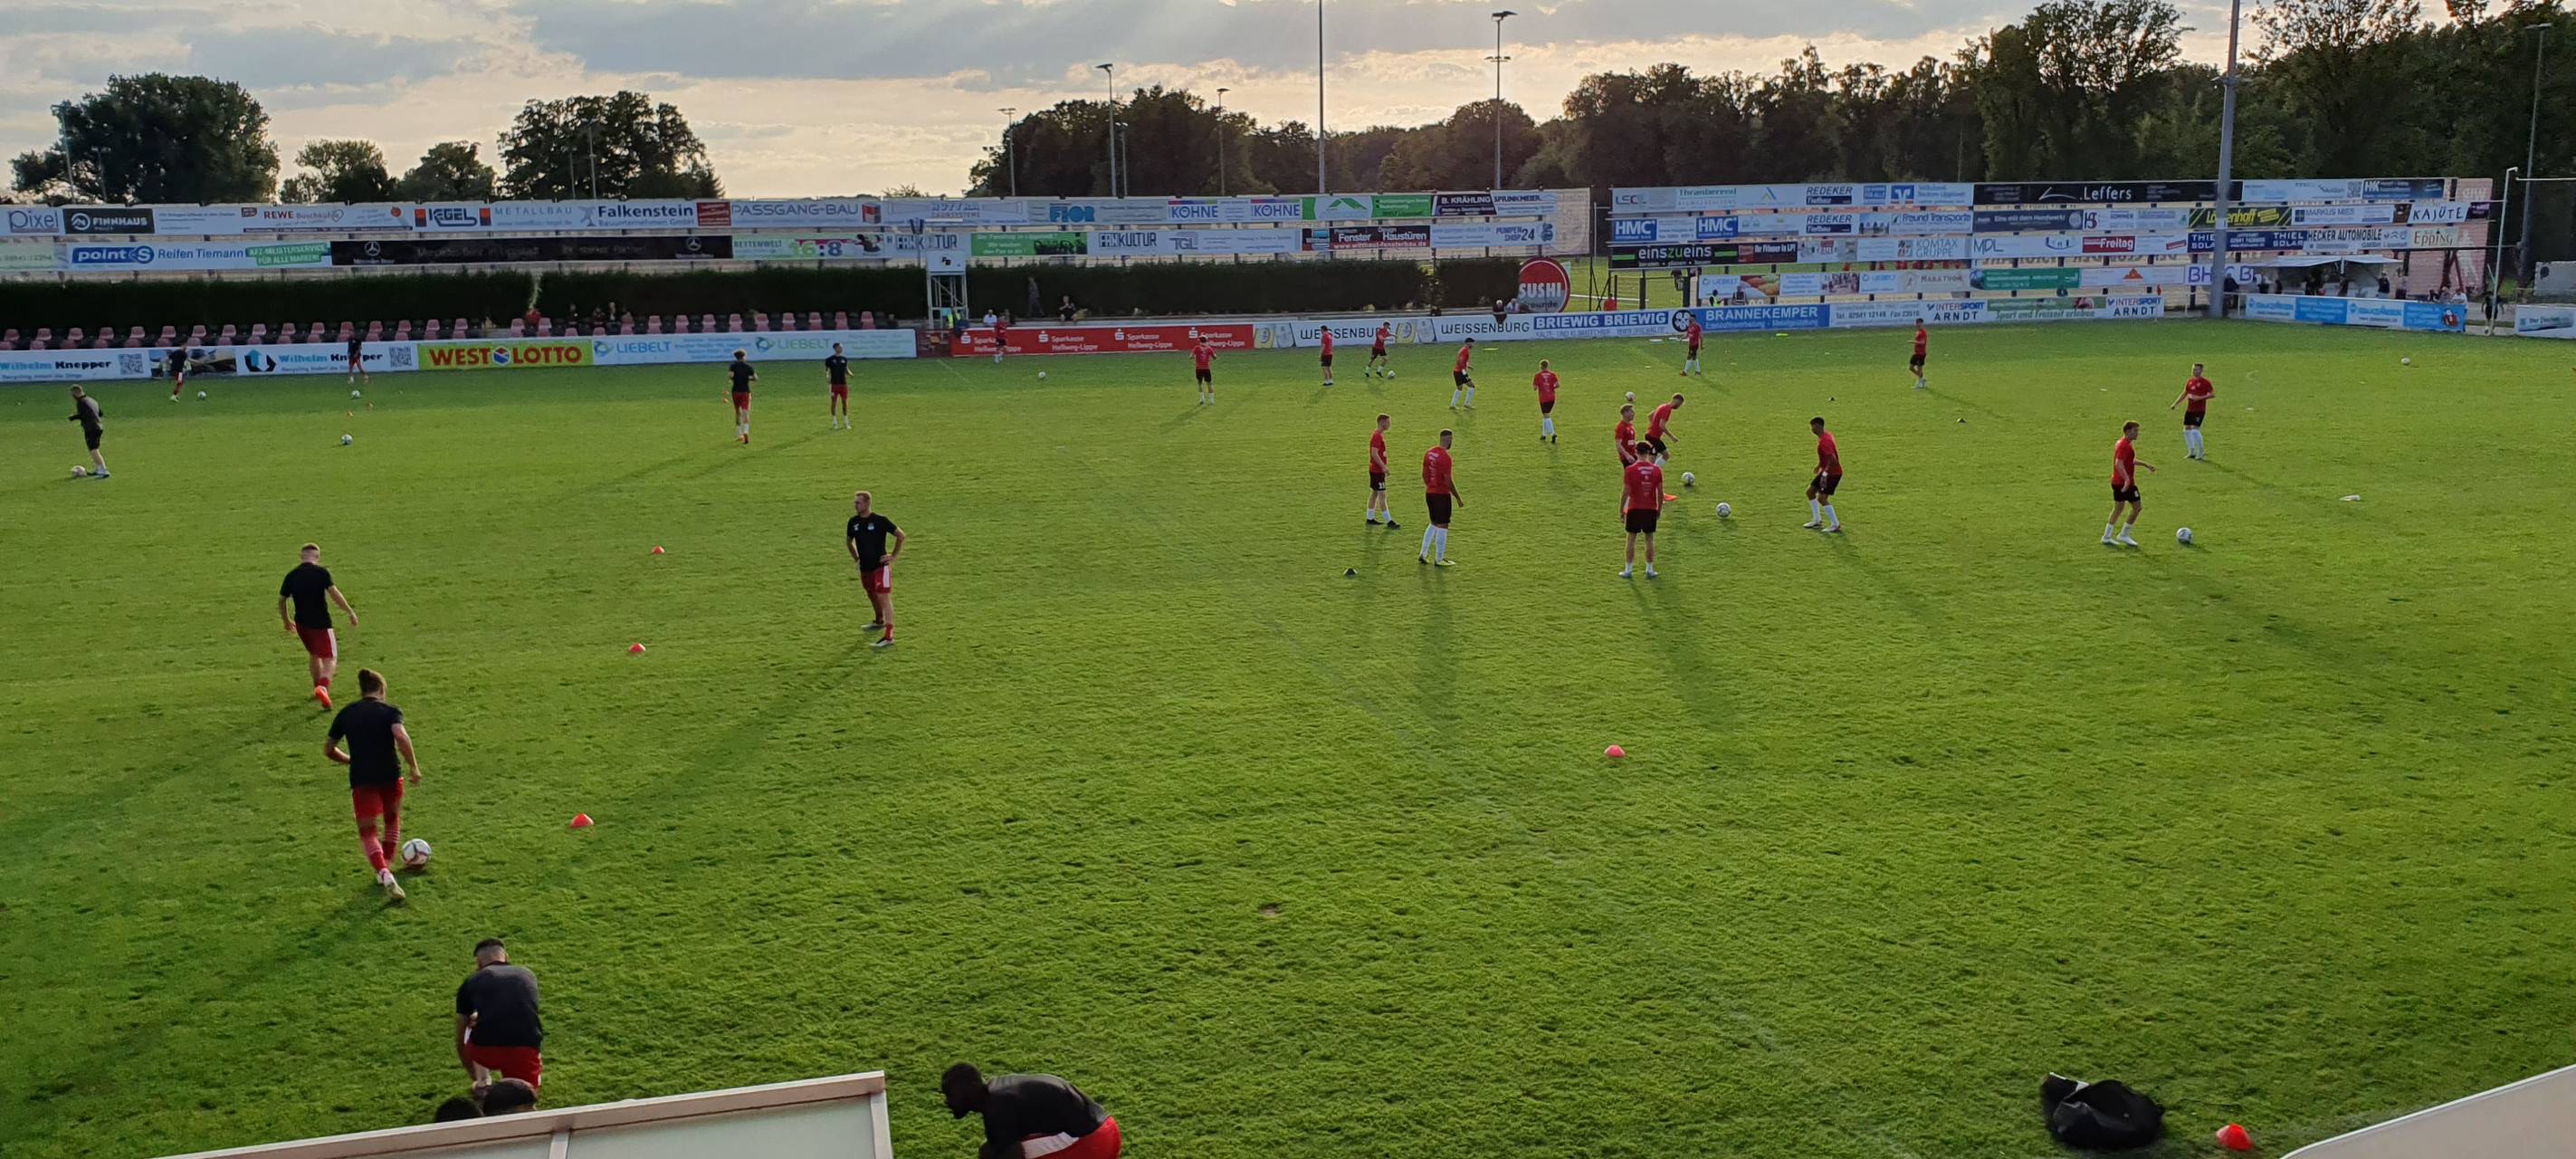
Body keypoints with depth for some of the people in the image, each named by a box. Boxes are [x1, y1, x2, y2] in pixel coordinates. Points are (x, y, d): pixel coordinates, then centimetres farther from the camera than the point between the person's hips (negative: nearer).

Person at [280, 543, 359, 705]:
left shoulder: (291, 575, 5)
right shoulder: (321, 572, -9)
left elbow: (281, 600, 12)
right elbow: (334, 594, -17)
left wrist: (286, 621, 26)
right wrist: (351, 612, -10)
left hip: (301, 623, 5)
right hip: (321, 623, -5)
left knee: (314, 655, 26)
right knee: (330, 659, -3)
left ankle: (318, 687, 33)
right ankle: (323, 687, -26)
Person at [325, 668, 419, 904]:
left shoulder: (346, 713, 11)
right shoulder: (390, 711, 1)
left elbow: (328, 749, 15)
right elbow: (401, 736, -18)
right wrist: (414, 767, -10)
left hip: (361, 780, 1)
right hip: (390, 776, -1)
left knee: (367, 832, 8)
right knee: (392, 820, 28)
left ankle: (386, 877, -15)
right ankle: (386, 866, 30)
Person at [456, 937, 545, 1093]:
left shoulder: (471, 981, 20)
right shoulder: (527, 975, 24)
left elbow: (460, 1040, 31)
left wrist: (472, 1074, 47)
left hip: (485, 1051, -1)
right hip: (526, 1051, 1)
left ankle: (483, 1084, 32)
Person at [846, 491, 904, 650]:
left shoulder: (880, 520, -14)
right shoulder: (854, 522, 3)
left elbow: (900, 535, -6)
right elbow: (850, 540, 22)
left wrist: (894, 556, -7)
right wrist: (855, 557, 14)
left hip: (881, 566, -7)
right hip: (864, 567, 7)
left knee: (884, 598, -13)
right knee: (872, 596, 23)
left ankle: (888, 637, -18)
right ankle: (879, 621, 48)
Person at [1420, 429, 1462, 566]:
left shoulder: (1429, 453, 5)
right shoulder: (1445, 457, -19)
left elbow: (1424, 474, 13)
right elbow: (1448, 481, -19)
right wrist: (1458, 499, -11)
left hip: (1429, 493, 8)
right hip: (1442, 495, -8)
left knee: (1434, 524, 19)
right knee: (1442, 526, 2)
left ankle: (1424, 554, 16)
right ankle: (1439, 559, 7)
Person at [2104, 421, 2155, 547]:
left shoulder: (2120, 443, 15)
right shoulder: (2125, 445, -17)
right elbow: (2119, 464, -30)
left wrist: (2146, 465, 34)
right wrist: (2127, 479, -38)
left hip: (2117, 483, 10)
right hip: (2126, 483, -10)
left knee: (2117, 509, 15)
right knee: (2137, 507, -1)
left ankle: (2107, 537, 16)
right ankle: (2123, 535, 4)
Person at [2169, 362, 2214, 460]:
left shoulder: (2205, 382, -8)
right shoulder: (2190, 382, 12)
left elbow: (2212, 394, -10)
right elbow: (2184, 394, 20)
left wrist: (2200, 398, -22)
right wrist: (2174, 404, 13)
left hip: (2199, 410, -7)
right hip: (2190, 409, 7)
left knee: (2195, 429, -15)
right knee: (2186, 430, 7)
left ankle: (2201, 452, 1)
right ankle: (2191, 452, 18)